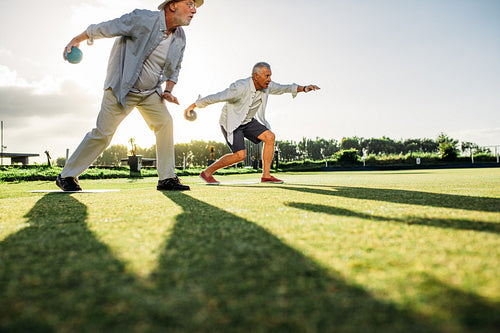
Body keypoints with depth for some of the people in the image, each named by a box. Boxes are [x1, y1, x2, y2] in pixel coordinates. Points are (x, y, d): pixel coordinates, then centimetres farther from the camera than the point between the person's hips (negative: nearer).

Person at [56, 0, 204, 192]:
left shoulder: (180, 39, 0)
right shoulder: (143, 19, -19)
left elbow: (174, 68, 17)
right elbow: (105, 28, -8)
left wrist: (168, 91, 2)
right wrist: (77, 39, 2)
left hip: (150, 92, 5)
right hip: (121, 89, -5)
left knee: (165, 123, -15)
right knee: (103, 133, -6)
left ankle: (167, 179, -8)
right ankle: (67, 176, 9)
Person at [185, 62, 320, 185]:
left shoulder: (266, 86, -6)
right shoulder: (241, 87, -29)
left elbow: (283, 88, 9)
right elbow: (216, 97, -26)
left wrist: (303, 88, -4)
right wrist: (193, 106, -23)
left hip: (248, 121, 8)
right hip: (231, 123, -8)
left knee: (269, 137, -9)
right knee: (240, 155, -18)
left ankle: (266, 175, -3)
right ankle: (207, 172, 0)